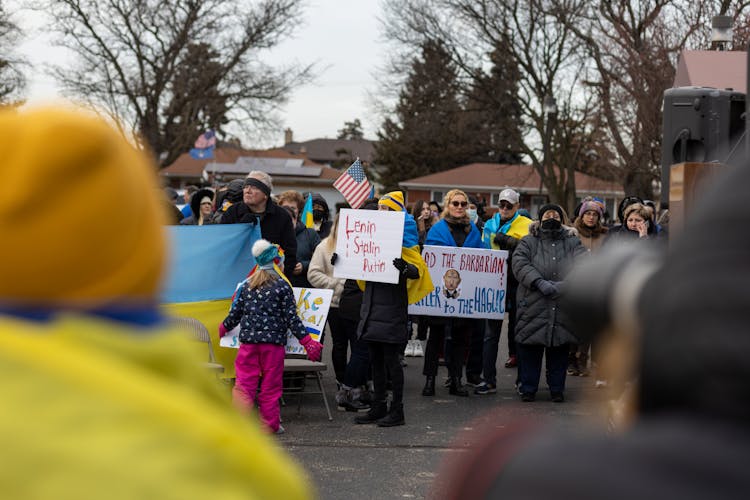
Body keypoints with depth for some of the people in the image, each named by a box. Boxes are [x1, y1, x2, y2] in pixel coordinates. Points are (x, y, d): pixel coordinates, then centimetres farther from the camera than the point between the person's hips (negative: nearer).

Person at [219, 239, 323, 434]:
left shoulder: (247, 285, 8)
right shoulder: (283, 287, -4)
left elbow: (235, 313, 13)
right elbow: (291, 318, -6)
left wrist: (224, 328, 33)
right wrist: (308, 342, -3)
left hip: (248, 340, 3)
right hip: (273, 341, -3)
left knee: (245, 382, 5)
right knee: (270, 385, 5)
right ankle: (270, 423, 11)